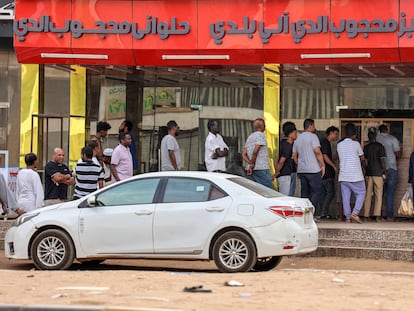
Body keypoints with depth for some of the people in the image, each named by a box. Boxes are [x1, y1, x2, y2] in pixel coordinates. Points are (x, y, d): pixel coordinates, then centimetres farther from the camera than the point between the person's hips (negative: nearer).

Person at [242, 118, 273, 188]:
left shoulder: (250, 137, 19)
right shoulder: (260, 135, -7)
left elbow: (244, 154, 13)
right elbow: (255, 151, -18)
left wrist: (251, 163, 2)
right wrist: (252, 164, -9)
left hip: (252, 169, 9)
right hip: (262, 168, -9)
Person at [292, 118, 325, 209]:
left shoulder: (298, 138, 16)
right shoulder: (312, 136, -7)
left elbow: (294, 155, 16)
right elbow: (317, 151, -18)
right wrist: (323, 165, -14)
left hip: (301, 170, 7)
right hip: (313, 170, -7)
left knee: (304, 193, 11)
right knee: (316, 192, -3)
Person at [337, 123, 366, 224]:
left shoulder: (339, 145, 6)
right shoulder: (355, 144, -7)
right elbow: (362, 158, 4)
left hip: (343, 175, 4)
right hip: (355, 175, -4)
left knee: (346, 196, 6)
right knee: (361, 194, 6)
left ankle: (347, 217, 3)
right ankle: (355, 213, -10)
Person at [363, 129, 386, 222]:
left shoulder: (366, 147, 5)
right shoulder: (380, 146, -4)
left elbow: (365, 162, 7)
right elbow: (382, 160, -8)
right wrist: (384, 172, -1)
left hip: (368, 173, 3)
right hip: (378, 173, -3)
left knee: (368, 194, 7)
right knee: (378, 194, -1)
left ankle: (366, 215, 5)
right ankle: (377, 215, -8)